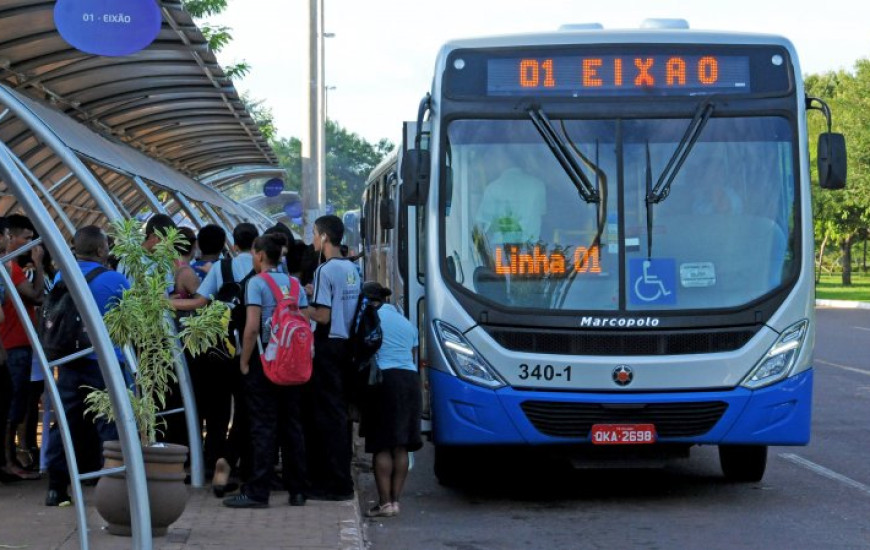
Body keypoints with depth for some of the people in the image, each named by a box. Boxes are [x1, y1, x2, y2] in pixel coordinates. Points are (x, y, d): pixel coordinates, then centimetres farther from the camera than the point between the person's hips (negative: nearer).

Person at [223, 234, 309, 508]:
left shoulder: (257, 283, -7)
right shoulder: (295, 285, 10)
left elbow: (252, 327, -15)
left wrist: (244, 362, -8)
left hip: (264, 362, -5)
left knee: (264, 427, -4)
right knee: (292, 426, 9)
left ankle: (258, 492, -4)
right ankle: (297, 490, 12)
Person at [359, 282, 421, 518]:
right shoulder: (406, 323, 22)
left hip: (384, 378, -6)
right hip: (410, 379, 6)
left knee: (382, 446, -5)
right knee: (401, 447, 7)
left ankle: (385, 502, -9)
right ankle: (396, 499, 6)